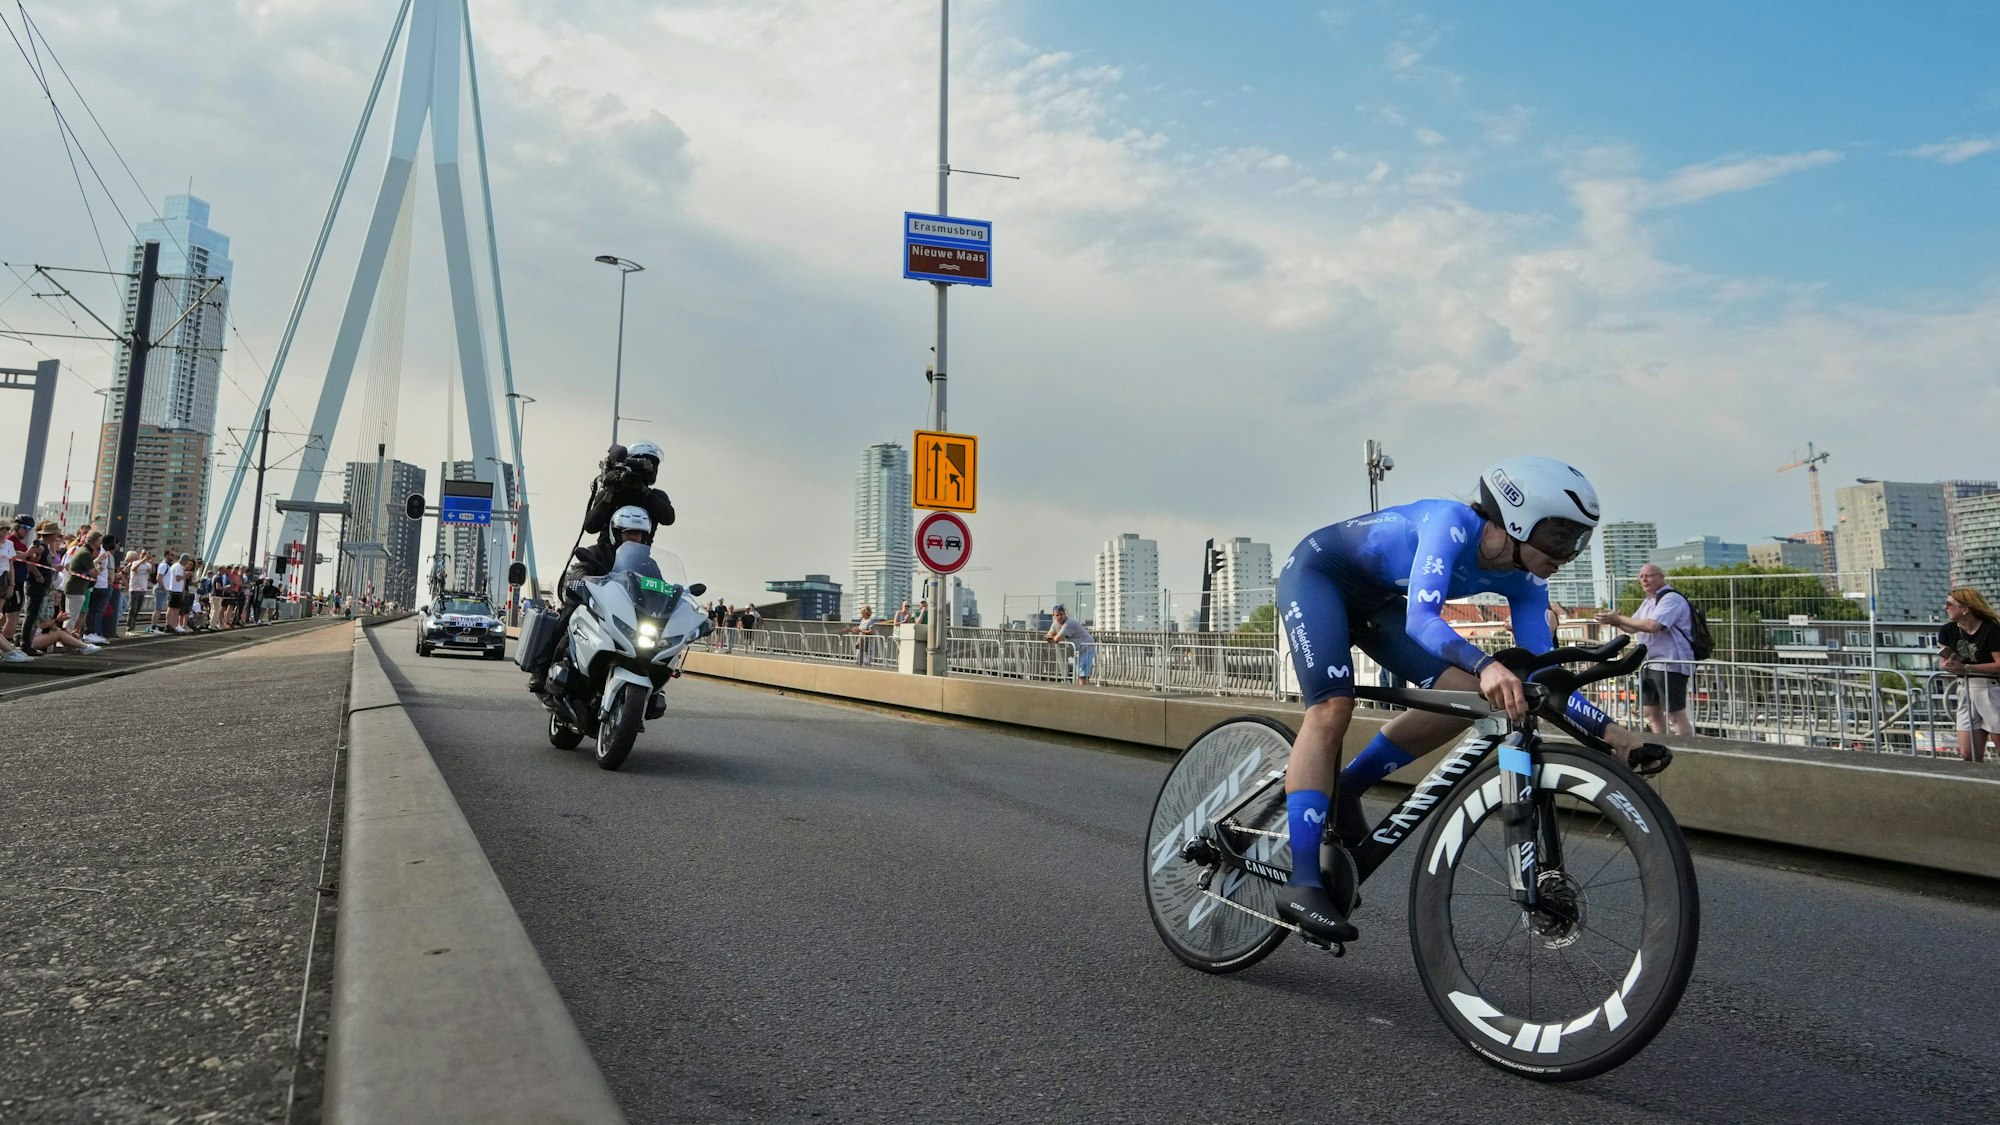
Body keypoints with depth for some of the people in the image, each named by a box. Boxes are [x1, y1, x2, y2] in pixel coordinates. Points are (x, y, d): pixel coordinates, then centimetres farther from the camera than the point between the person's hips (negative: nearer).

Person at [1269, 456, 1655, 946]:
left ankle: (1343, 788, 3)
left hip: (1374, 600, 8)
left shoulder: (1523, 582, -10)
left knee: (1465, 696, -10)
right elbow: (1421, 619, -44)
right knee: (1332, 708, -27)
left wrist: (1604, 727, -22)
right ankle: (1301, 884, -28)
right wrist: (1485, 665, -60)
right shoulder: (1453, 523, -31)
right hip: (1316, 573, -7)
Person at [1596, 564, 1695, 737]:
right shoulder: (1648, 602, 18)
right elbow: (1633, 627, 20)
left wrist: (1619, 618, -19)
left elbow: (1652, 625, -26)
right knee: (1651, 711, 15)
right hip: (1650, 664, 10)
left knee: (1676, 715, -8)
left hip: (1670, 665, -10)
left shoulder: (1671, 598, -13)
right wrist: (1615, 621, -1)